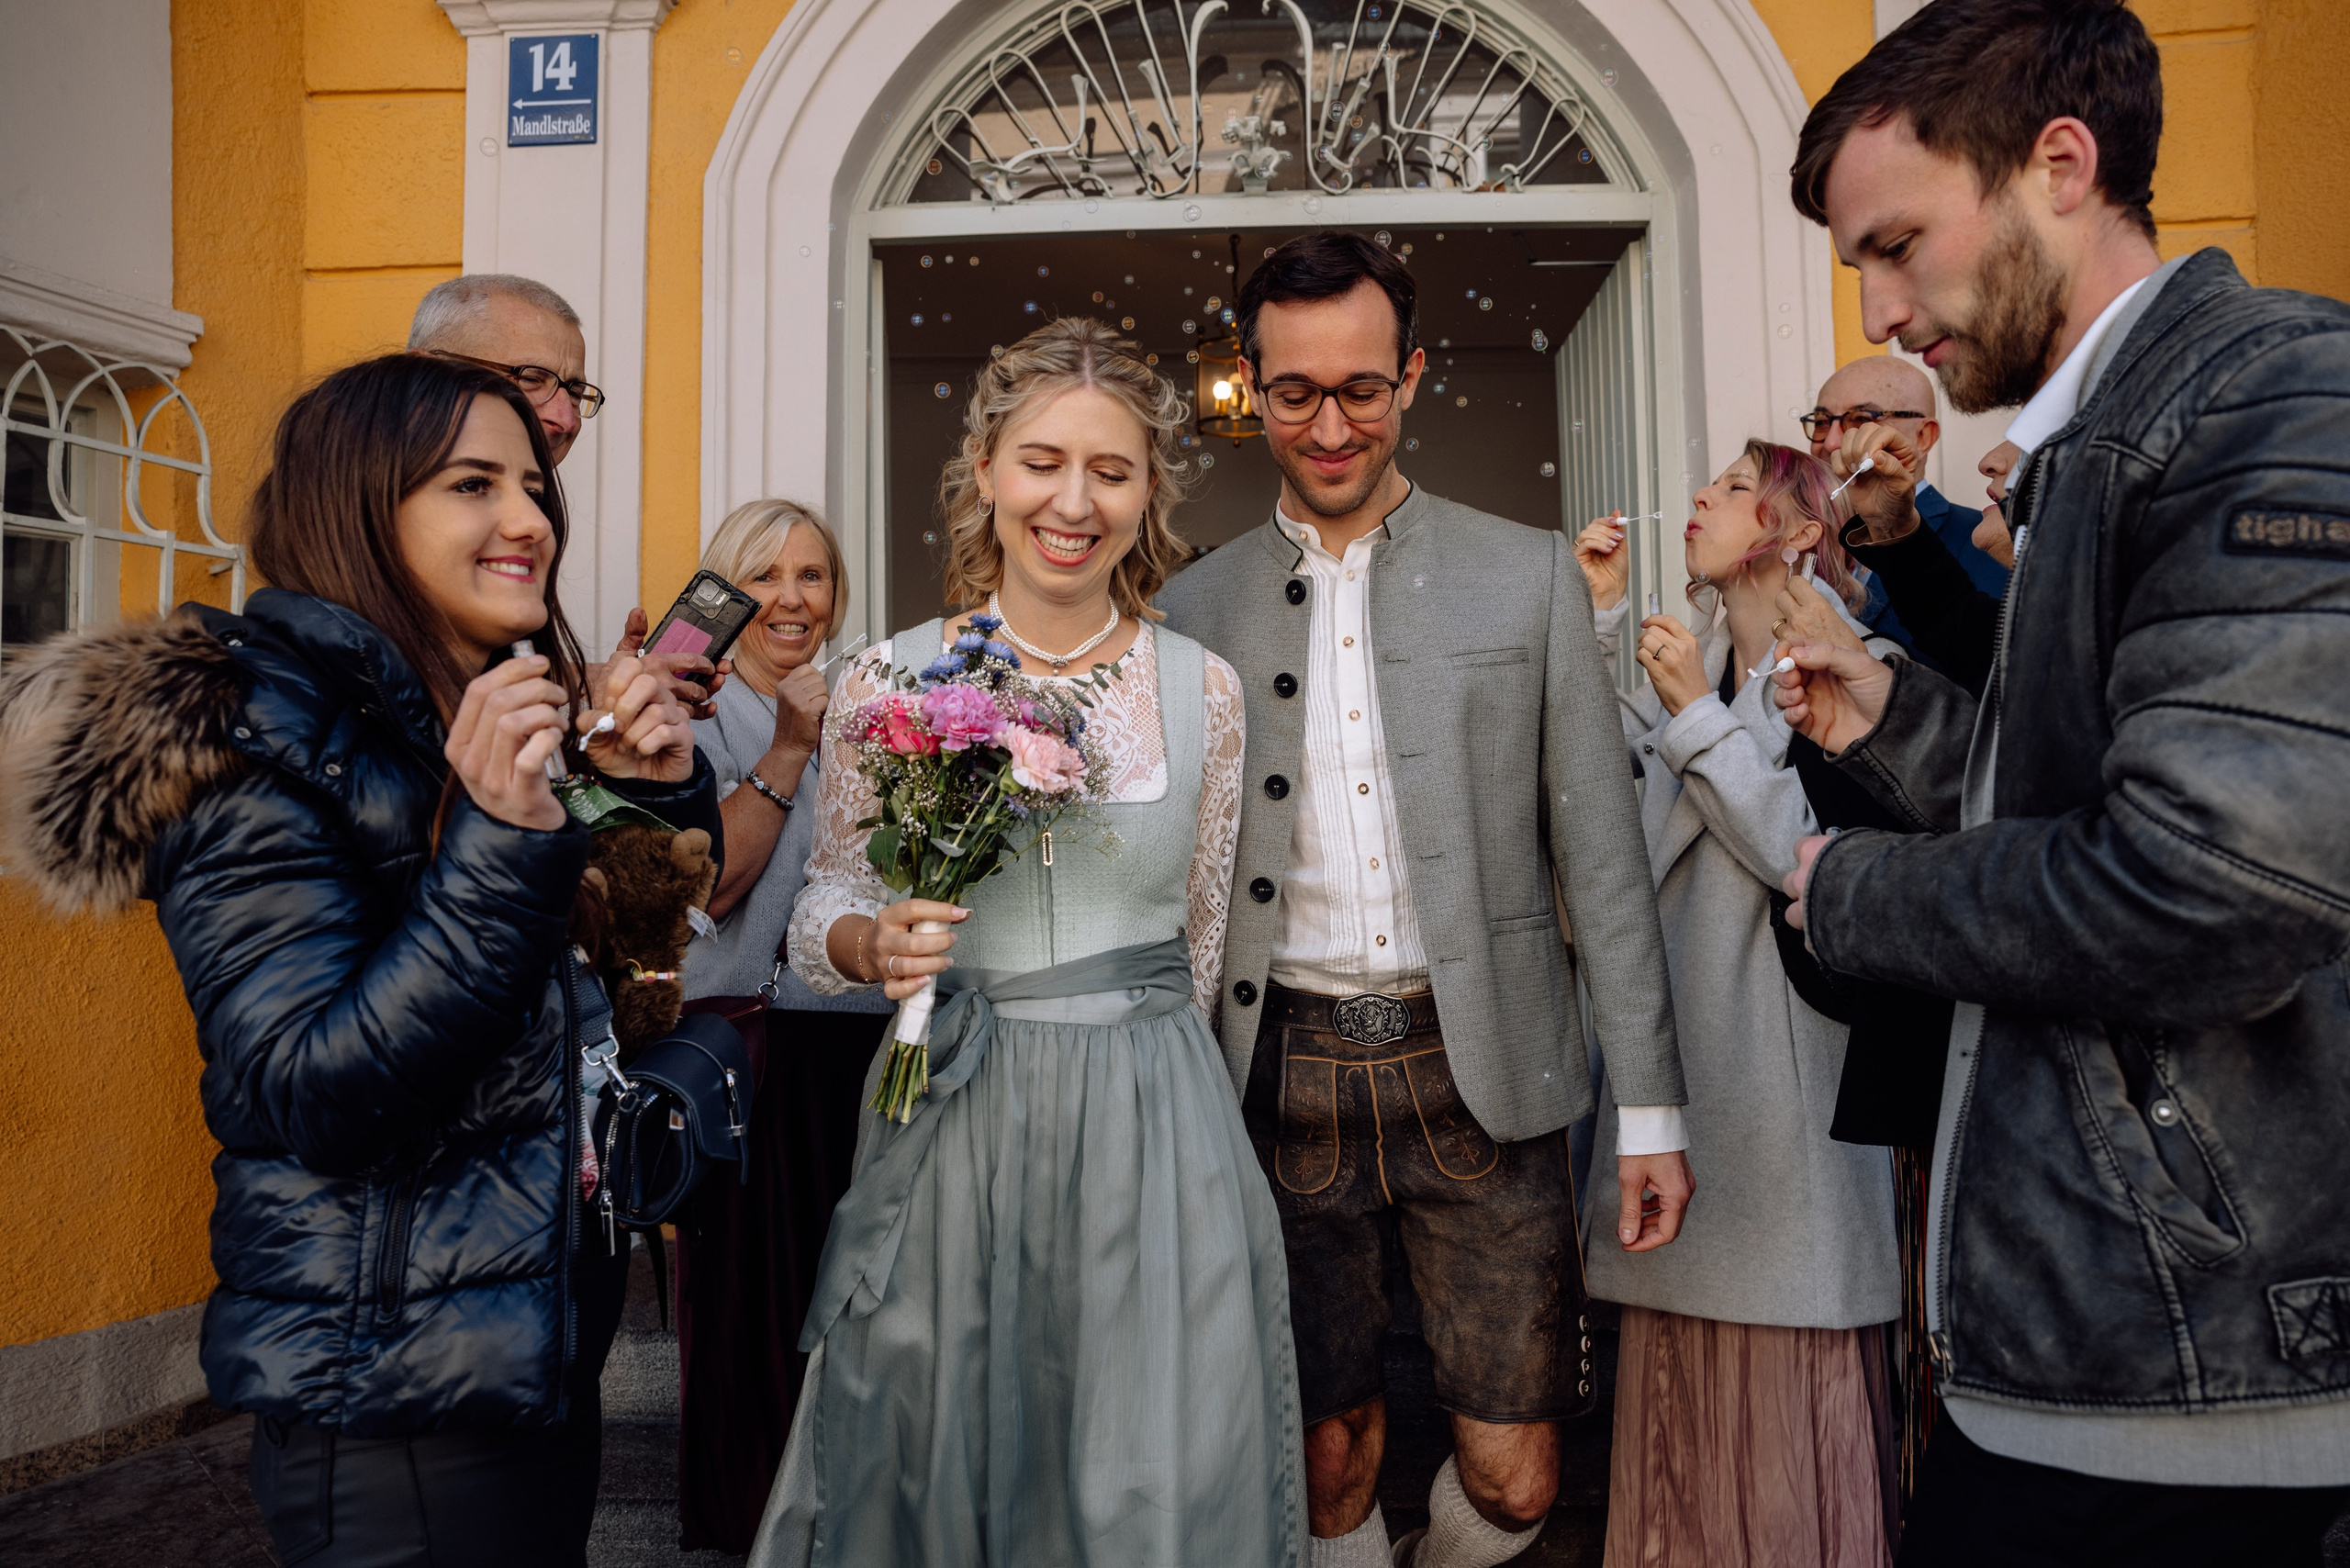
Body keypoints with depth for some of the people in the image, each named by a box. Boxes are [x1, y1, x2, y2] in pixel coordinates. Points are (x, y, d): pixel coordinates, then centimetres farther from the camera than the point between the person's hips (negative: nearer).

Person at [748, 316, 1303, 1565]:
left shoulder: (1201, 689, 1)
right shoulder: (889, 680, -2)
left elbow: (1202, 940, 10)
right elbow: (824, 910, 6)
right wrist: (874, 944, -14)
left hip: (1156, 1132, 1)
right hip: (950, 1128, 0)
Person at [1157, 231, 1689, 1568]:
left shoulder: (1528, 577, 2)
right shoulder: (1197, 607, 6)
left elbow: (1603, 856, 1)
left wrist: (1653, 1106, -2)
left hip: (1481, 1076, 0)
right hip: (1287, 1078, 1)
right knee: (1331, 1456, 12)